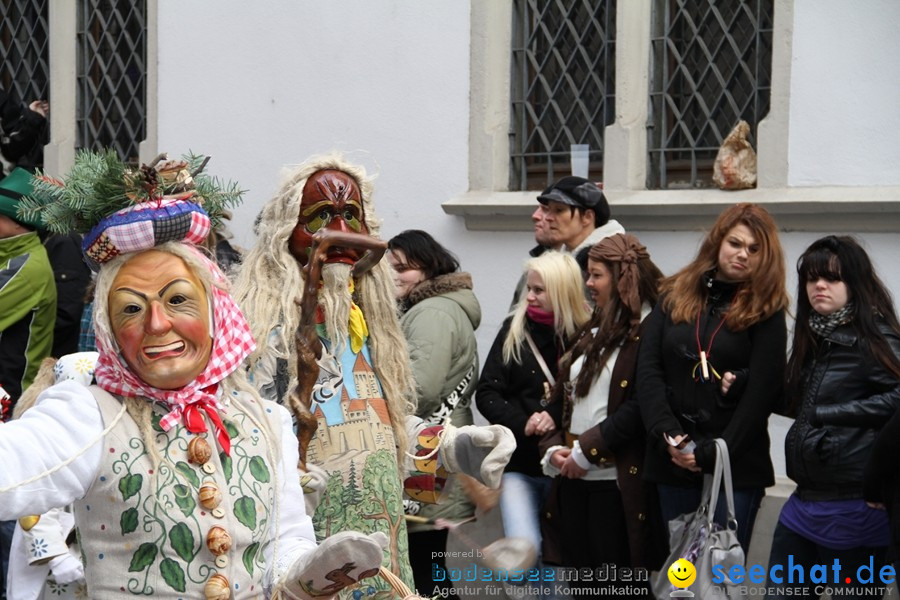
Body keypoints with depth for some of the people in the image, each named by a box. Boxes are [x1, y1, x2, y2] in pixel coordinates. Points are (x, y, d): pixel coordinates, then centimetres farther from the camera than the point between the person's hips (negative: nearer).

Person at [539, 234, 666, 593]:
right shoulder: (593, 329, 18)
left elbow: (640, 406, -18)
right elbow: (563, 396, 17)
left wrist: (587, 449, -16)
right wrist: (554, 447, 0)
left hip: (618, 479, -8)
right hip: (574, 476, 8)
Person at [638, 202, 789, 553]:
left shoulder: (766, 310, 1)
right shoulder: (674, 297, 11)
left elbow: (761, 393, -6)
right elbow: (648, 370, 3)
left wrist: (712, 454, -12)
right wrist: (667, 434, -11)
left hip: (736, 464, -3)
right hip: (672, 460, 3)